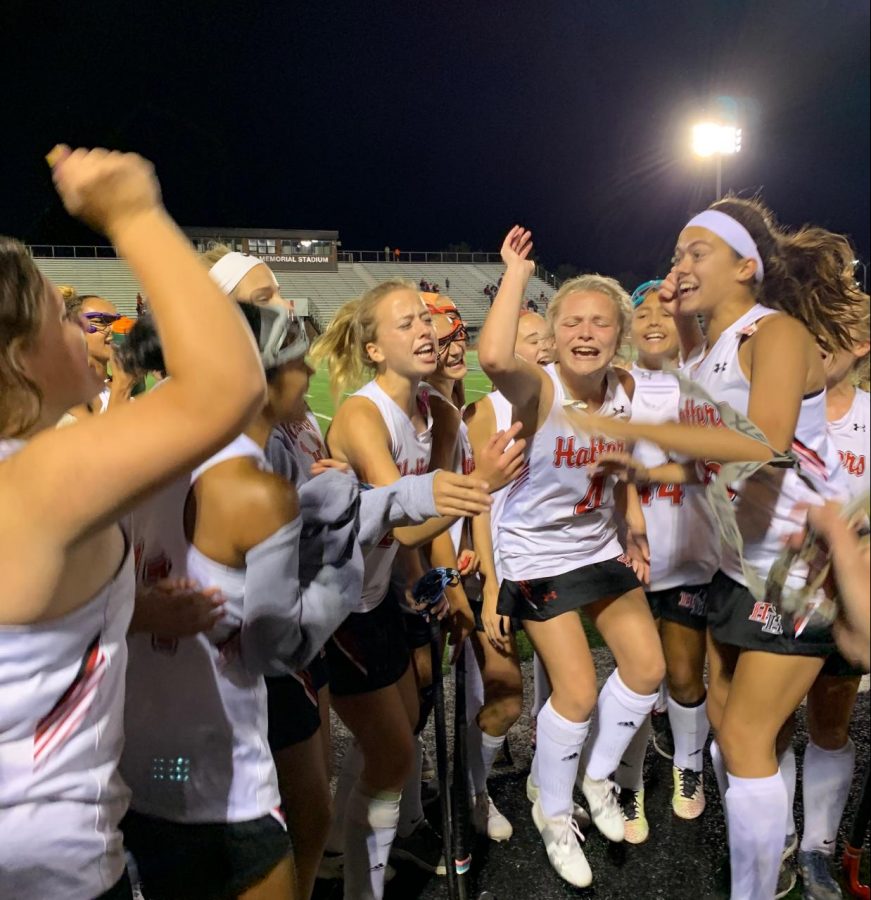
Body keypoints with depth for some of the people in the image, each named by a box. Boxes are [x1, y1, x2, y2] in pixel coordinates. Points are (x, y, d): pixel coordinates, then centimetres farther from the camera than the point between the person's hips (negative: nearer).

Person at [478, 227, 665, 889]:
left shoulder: (623, 388, -6)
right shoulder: (539, 389, -25)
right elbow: (494, 358, -48)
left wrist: (634, 528, 3)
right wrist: (517, 272, -37)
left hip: (602, 548, 7)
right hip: (538, 555, -6)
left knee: (648, 668, 9)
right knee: (578, 691, -5)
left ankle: (598, 776, 36)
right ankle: (553, 813, 25)